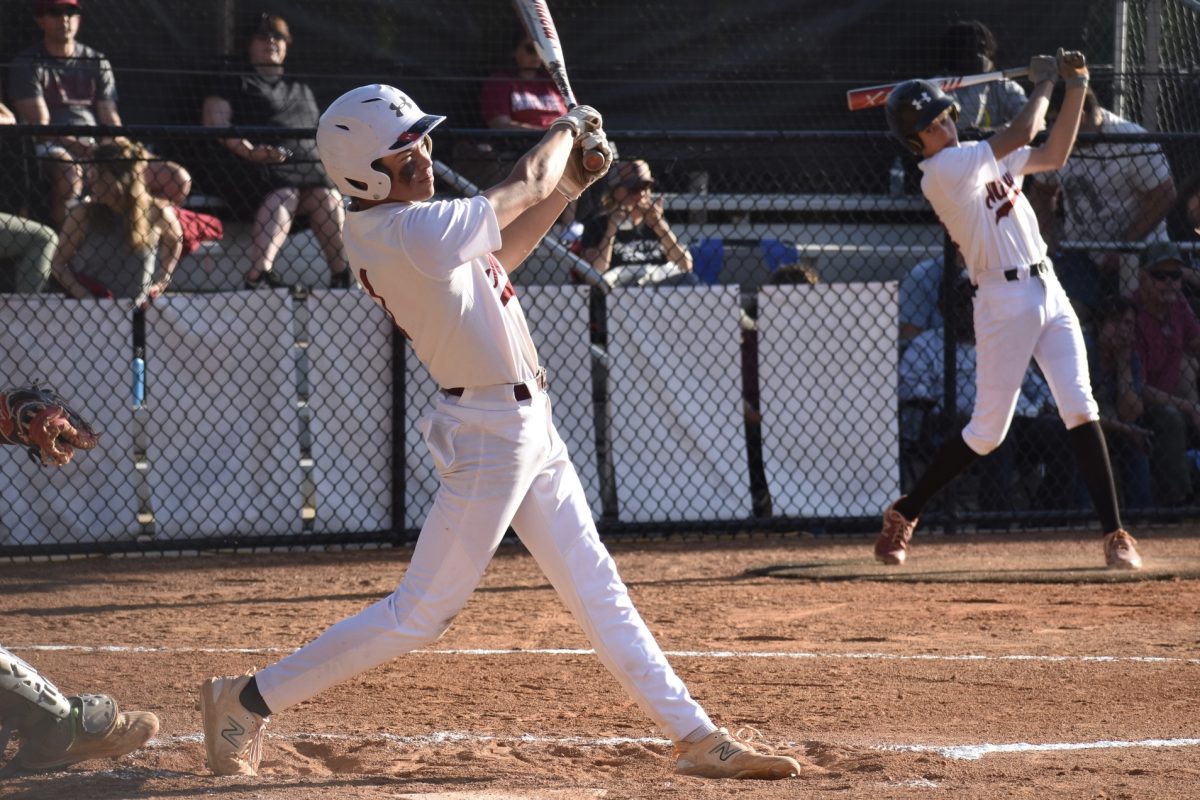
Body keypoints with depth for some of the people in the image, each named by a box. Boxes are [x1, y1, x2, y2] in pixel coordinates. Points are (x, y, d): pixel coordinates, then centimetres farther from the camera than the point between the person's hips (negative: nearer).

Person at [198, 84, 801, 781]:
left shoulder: (390, 226, 5)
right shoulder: (412, 232, -23)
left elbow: (494, 259, 21)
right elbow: (523, 188, -12)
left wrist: (568, 185, 15)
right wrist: (568, 128, 7)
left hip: (527, 425, 10)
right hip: (491, 430, -10)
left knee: (597, 587, 12)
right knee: (422, 613, -4)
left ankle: (697, 738, 16)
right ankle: (248, 701, 5)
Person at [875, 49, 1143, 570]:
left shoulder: (984, 158, 15)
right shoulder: (939, 171, -12)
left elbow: (1054, 154, 19)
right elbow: (1022, 133, -16)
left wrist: (1076, 88, 11)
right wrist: (1043, 83, 0)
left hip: (1048, 292, 7)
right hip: (1004, 302, -7)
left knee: (1080, 409, -5)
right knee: (987, 432, -2)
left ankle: (1114, 534, -7)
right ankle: (904, 513, 16)